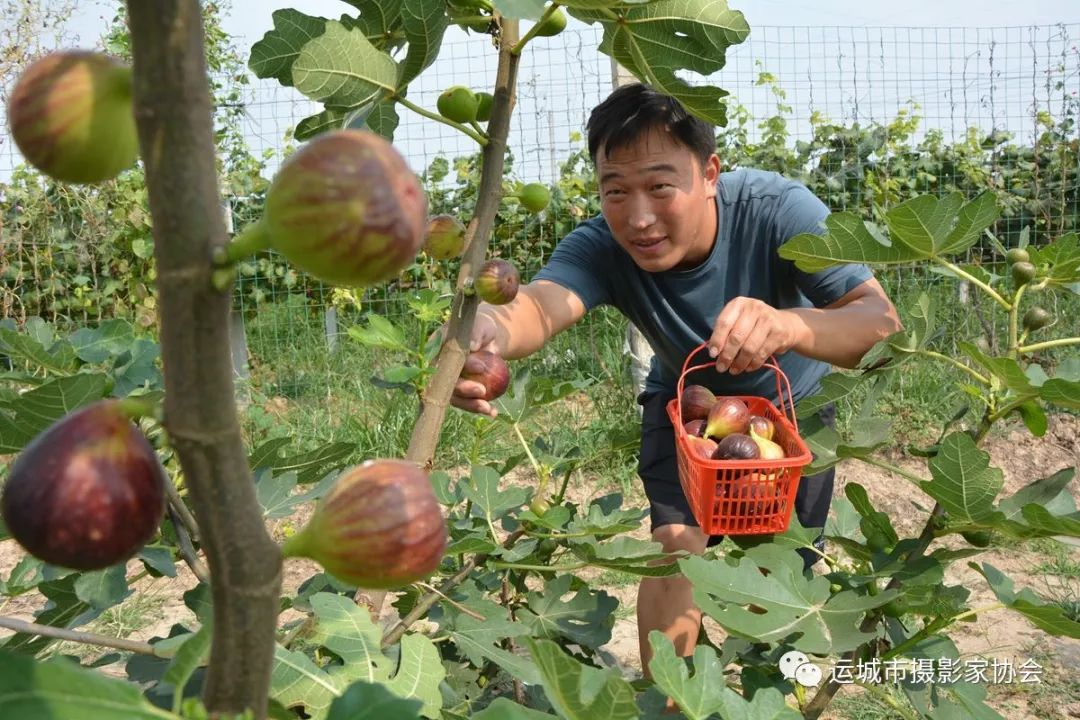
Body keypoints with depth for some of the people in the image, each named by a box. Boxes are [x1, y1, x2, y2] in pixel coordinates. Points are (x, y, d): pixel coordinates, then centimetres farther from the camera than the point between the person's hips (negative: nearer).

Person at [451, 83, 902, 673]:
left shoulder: (779, 210, -35)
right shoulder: (601, 247, -32)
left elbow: (882, 323, -45)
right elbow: (541, 302, -53)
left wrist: (789, 325, -67)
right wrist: (491, 329, -77)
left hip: (792, 404, 0)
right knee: (678, 542, -18)